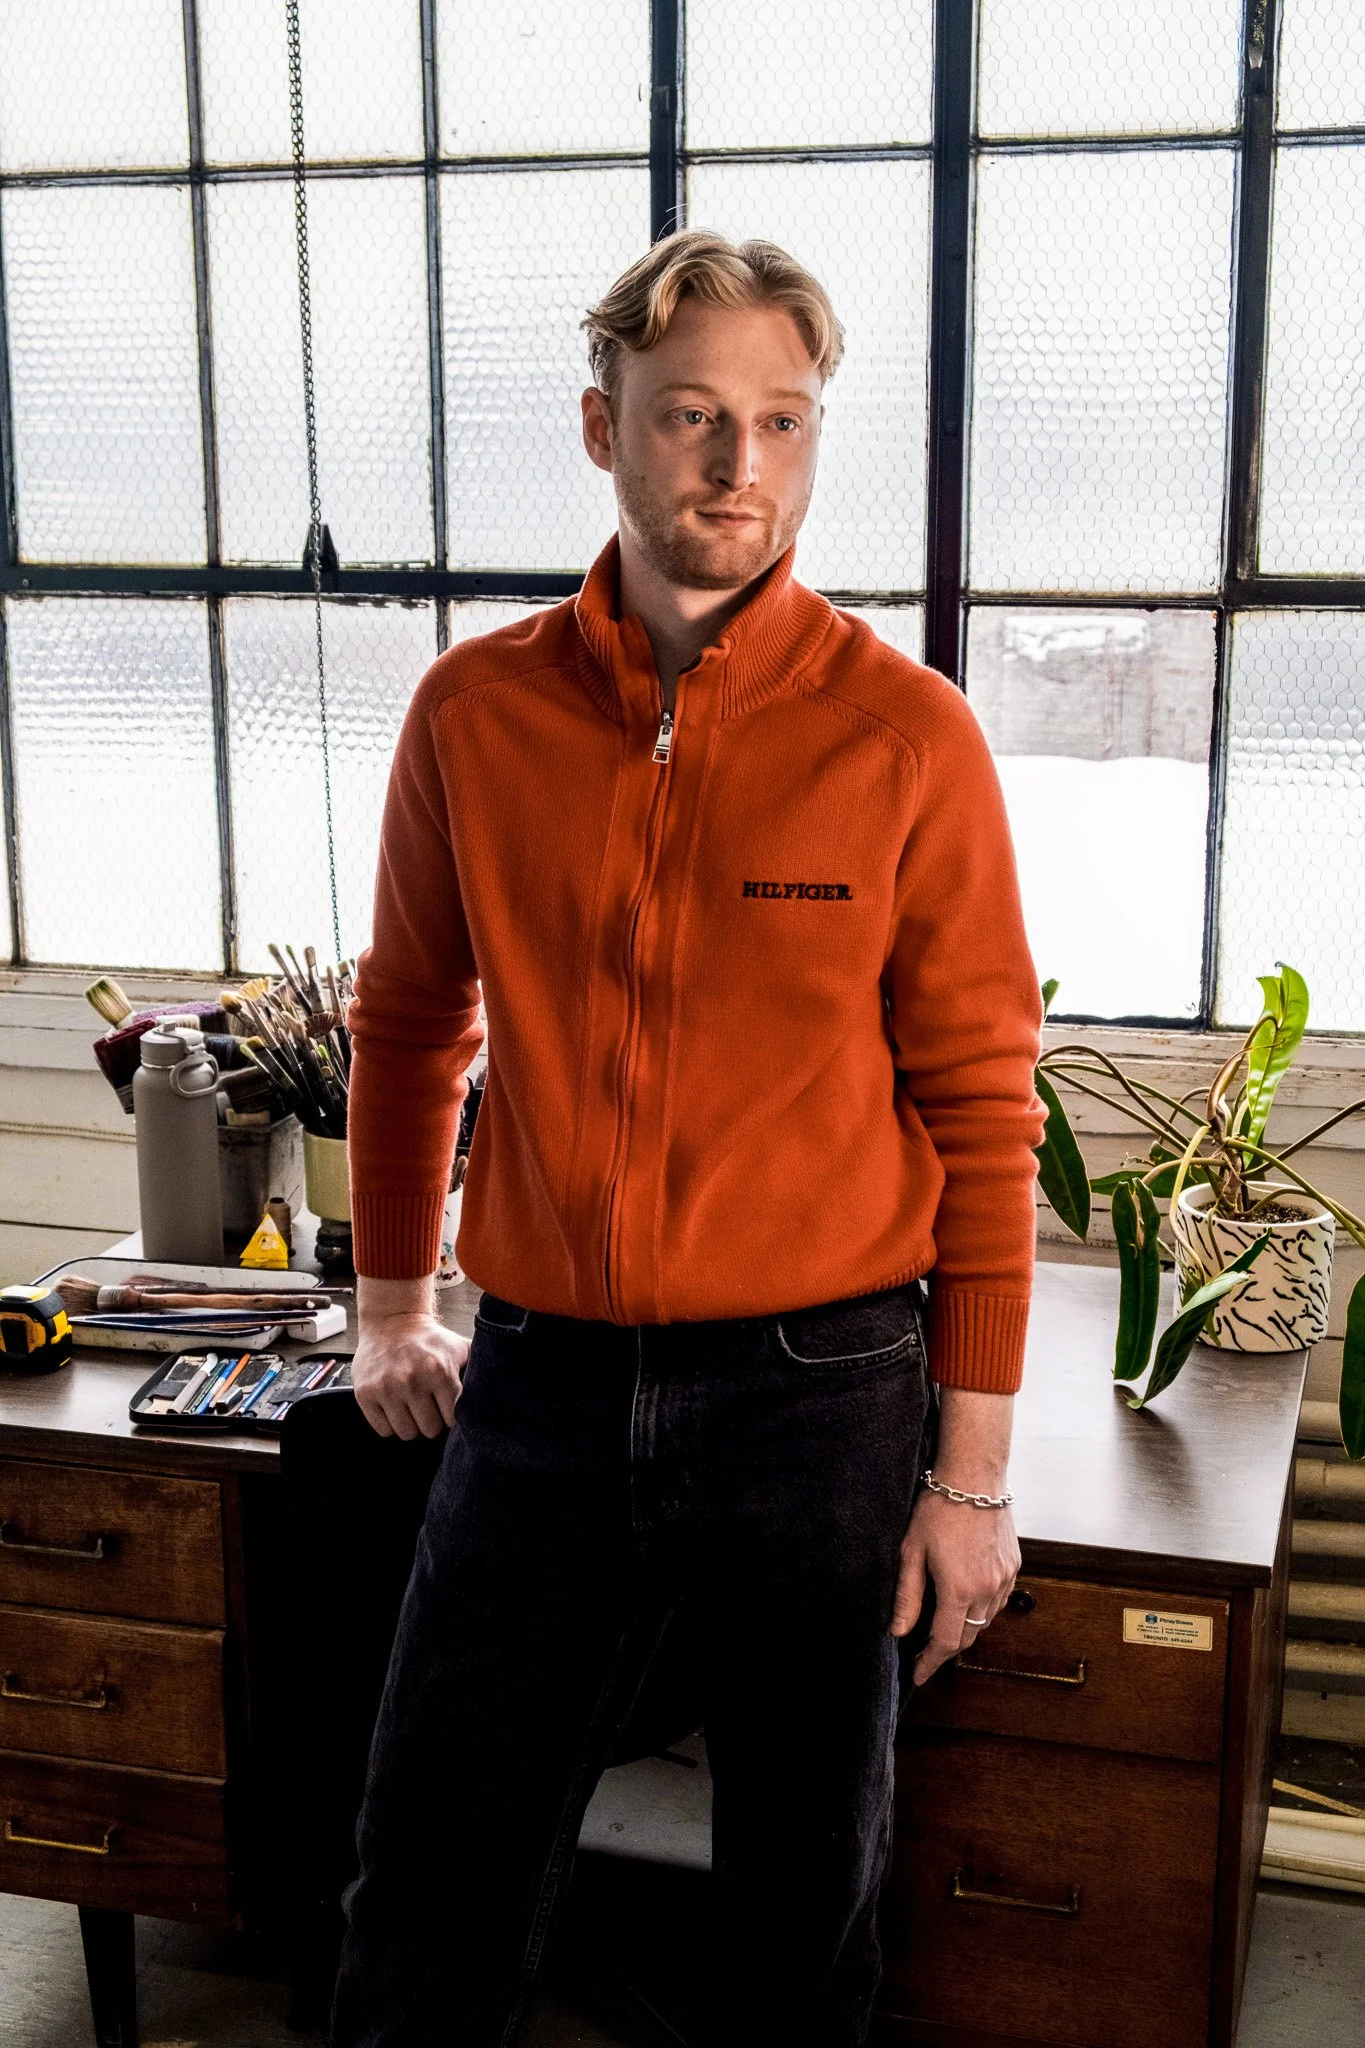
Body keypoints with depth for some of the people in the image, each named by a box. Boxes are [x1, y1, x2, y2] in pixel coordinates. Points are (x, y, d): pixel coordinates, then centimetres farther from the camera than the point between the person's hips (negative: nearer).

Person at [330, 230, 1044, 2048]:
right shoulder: (475, 712, 0)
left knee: (807, 1898, 17)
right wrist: (390, 1307, 18)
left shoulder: (906, 735, -8)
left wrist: (975, 1470, -5)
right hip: (543, 1380, 2)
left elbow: (982, 1113, -5)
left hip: (820, 1391, -1)